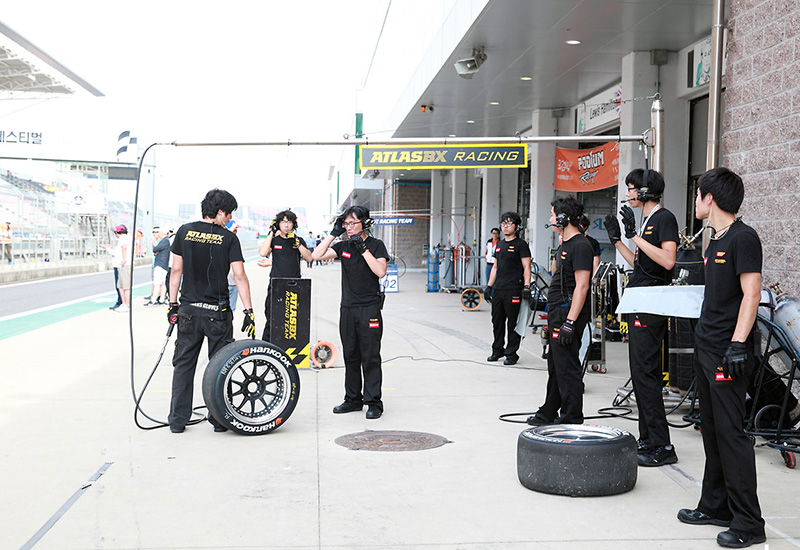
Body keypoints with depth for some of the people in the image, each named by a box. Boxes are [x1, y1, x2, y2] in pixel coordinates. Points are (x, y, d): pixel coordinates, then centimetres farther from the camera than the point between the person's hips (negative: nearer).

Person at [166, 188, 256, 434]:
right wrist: (249, 311, -8)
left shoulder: (185, 231, 2)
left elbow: (176, 270, 3)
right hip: (217, 312, -2)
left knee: (183, 365, 11)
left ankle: (177, 420, 12)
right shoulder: (229, 238, -6)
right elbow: (239, 276, -11)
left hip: (188, 310, 3)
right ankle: (219, 419, 13)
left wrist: (173, 304, 10)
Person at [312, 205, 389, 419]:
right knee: (350, 356, 10)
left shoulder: (376, 245, -3)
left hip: (369, 308, -5)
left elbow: (380, 271, -17)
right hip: (347, 308, 5)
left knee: (370, 357, -4)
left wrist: (363, 248, -18)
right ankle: (353, 399, 20)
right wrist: (334, 233, -1)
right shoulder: (344, 246, 10)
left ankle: (374, 402, 2)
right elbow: (317, 255, 1)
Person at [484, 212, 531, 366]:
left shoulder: (521, 245, -4)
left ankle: (511, 353, 5)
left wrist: (526, 287, -17)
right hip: (498, 290, 7)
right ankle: (498, 350, 24)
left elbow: (526, 268, -8)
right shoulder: (499, 244, 18)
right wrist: (489, 286, 18)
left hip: (513, 290, -7)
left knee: (513, 323, -2)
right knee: (497, 321, 12)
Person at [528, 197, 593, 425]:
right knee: (555, 366, 18)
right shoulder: (564, 244, 17)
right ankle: (548, 414, 29)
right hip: (557, 312, 11)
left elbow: (581, 286, -21)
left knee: (567, 367, -7)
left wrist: (570, 322, -26)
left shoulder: (580, 246, -15)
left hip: (569, 311, -11)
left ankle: (572, 420, 0)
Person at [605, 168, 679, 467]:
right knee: (640, 374, 12)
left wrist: (636, 235, -19)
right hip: (638, 306, 10)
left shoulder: (664, 218, -9)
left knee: (645, 373, -12)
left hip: (651, 308, -10)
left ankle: (662, 447, -9)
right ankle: (647, 441, 19)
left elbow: (667, 260, -22)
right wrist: (618, 239, 20)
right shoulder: (646, 221, 19)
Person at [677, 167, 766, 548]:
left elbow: (751, 295, -17)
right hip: (706, 347, 10)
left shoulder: (743, 238, -11)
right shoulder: (715, 240, 16)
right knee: (712, 431, 14)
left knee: (731, 433, -8)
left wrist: (737, 344, -23)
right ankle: (716, 506, 24)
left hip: (728, 353, -10)